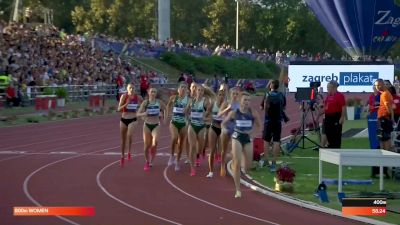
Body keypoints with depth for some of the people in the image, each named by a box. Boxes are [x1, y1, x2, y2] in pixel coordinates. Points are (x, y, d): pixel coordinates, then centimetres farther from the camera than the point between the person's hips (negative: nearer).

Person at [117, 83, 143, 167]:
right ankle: (122, 157, 29)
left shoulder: (138, 97, -5)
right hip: (124, 119, 1)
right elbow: (119, 109, -12)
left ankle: (129, 151, -5)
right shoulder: (124, 96, -8)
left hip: (133, 120, -1)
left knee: (129, 135, -28)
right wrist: (126, 104, -26)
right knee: (123, 139, 11)